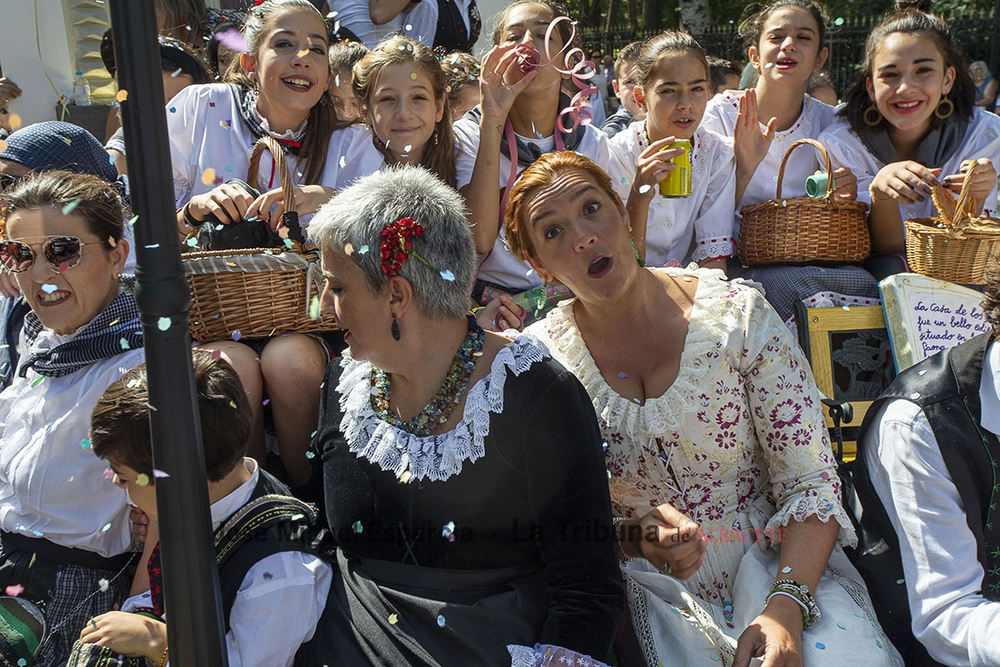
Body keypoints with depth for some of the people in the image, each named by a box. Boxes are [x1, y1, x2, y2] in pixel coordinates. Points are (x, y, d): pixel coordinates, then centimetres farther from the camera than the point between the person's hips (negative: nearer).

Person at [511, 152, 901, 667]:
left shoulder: (737, 315, -6)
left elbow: (811, 484, -7)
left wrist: (785, 607, -21)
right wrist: (636, 537, -17)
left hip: (775, 566, 0)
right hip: (654, 592, 0)